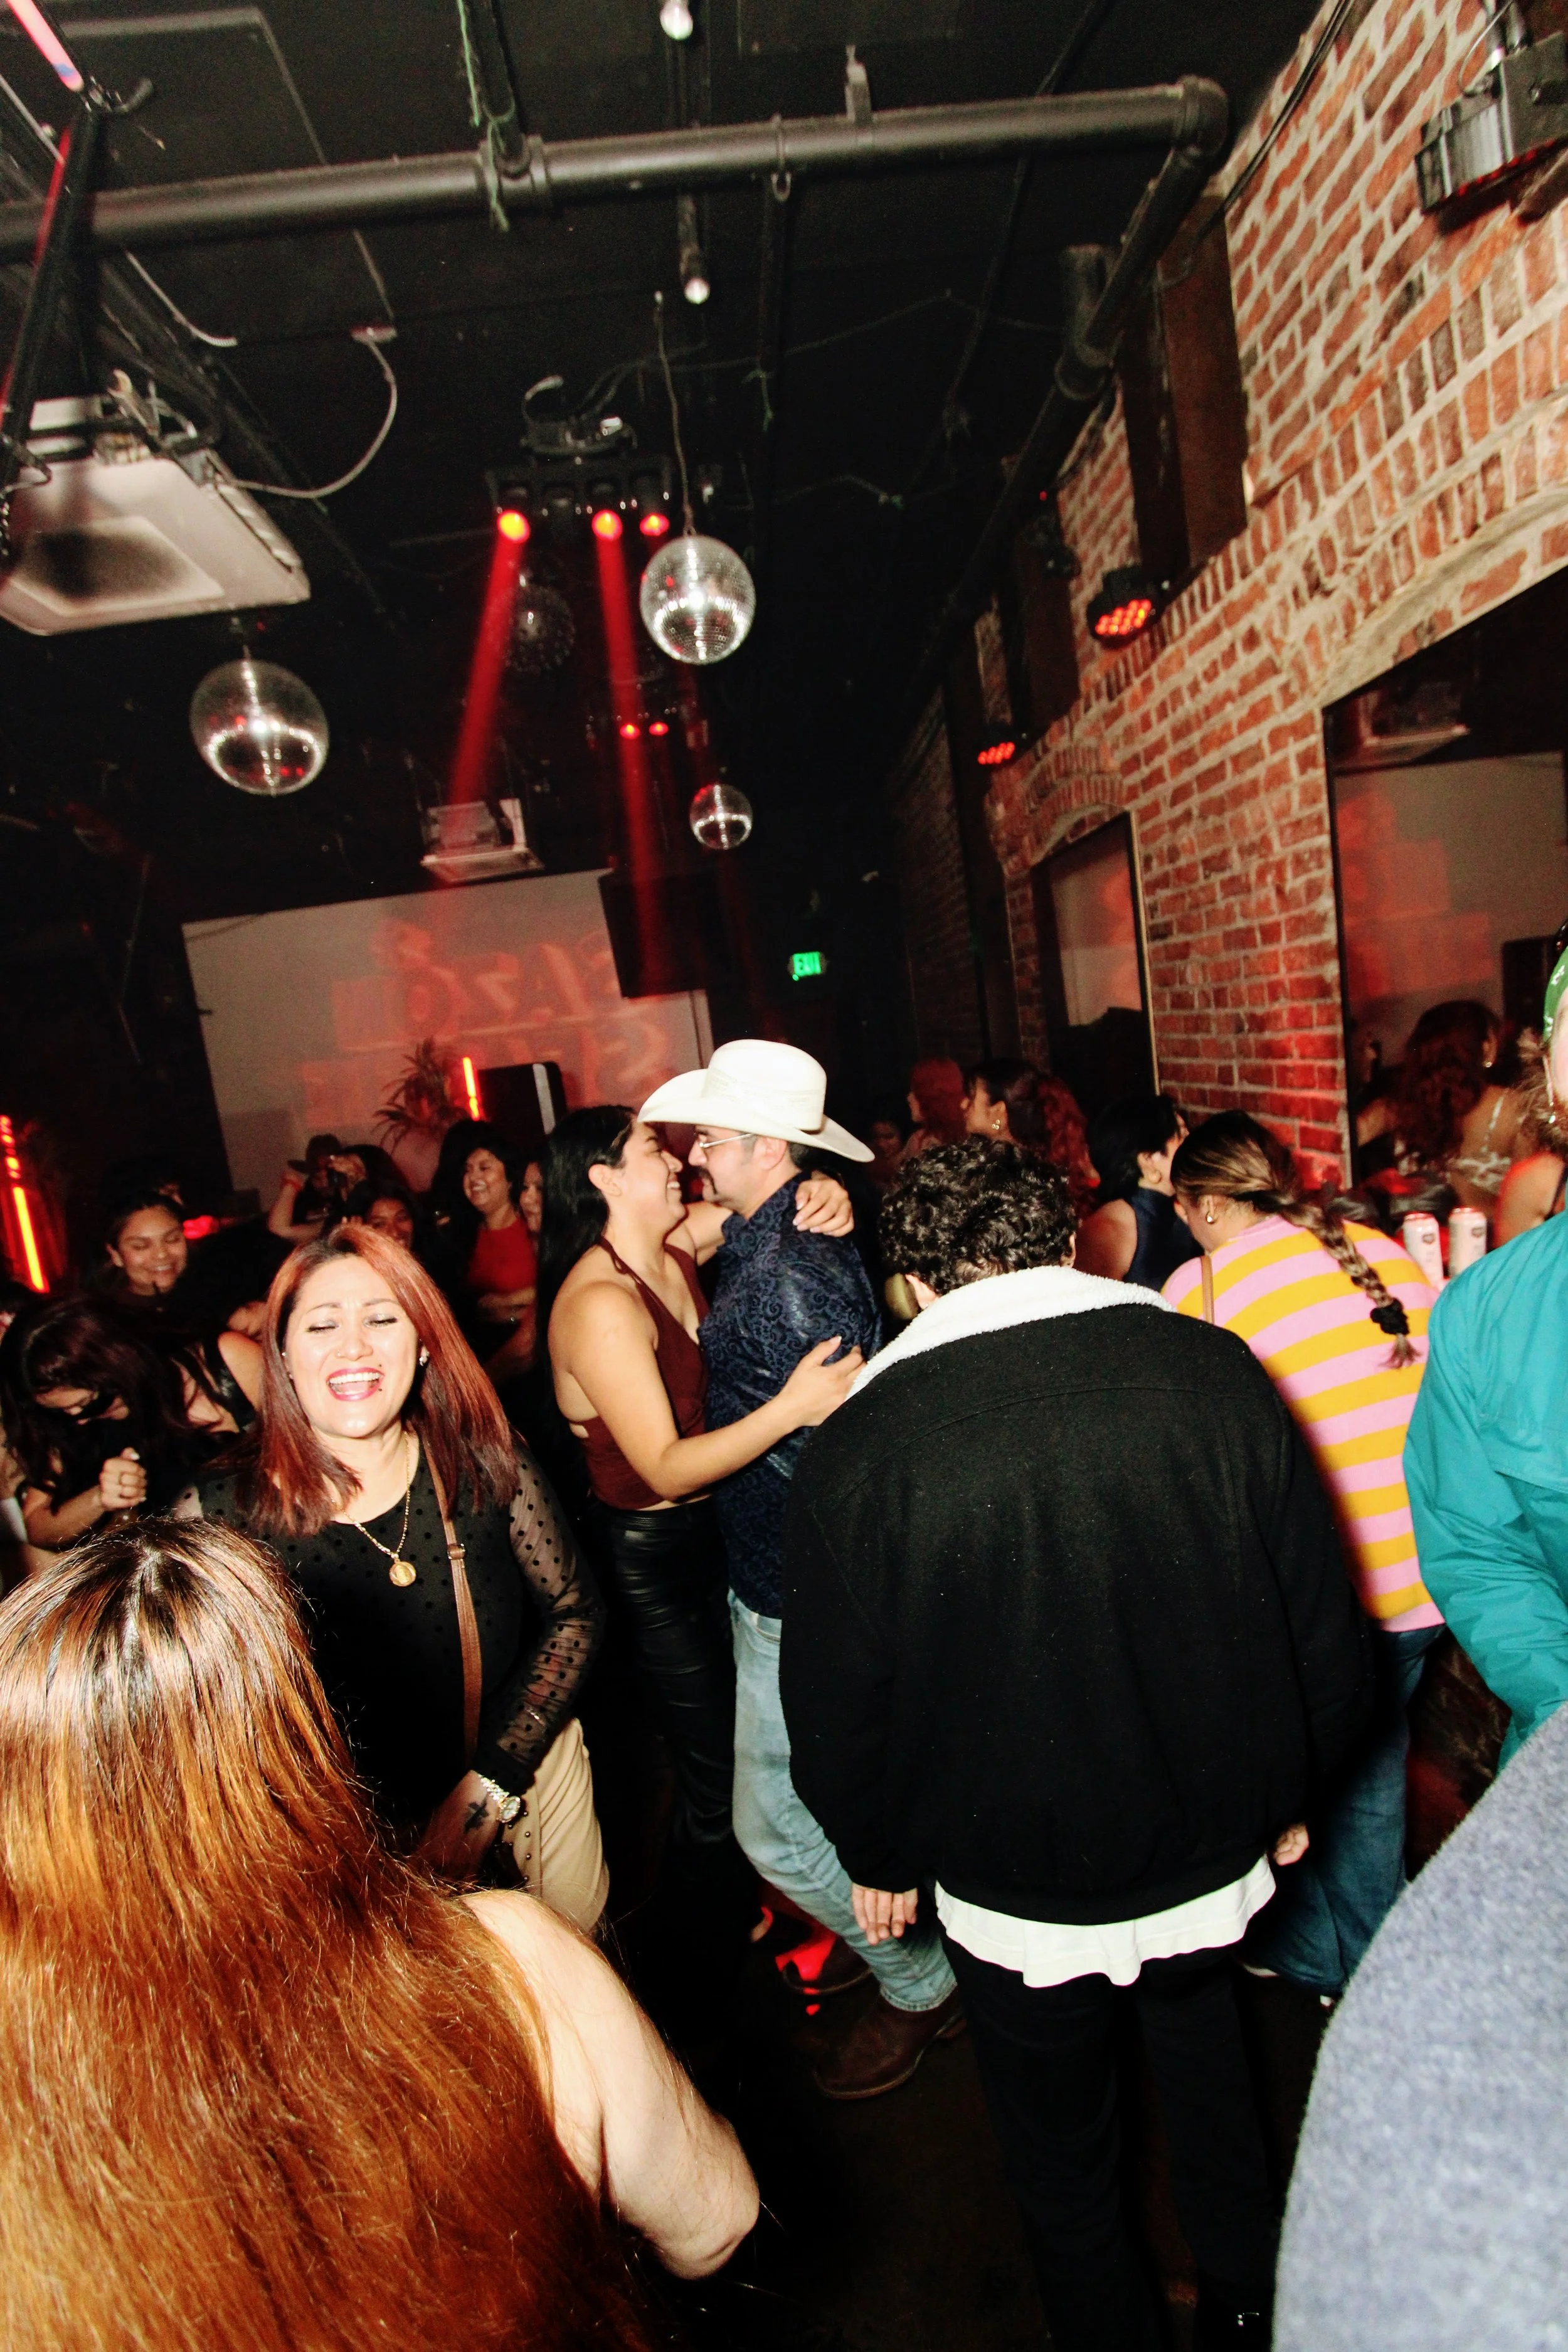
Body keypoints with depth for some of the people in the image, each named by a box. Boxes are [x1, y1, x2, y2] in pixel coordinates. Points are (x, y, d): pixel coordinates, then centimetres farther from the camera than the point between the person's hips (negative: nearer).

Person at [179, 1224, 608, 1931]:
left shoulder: (483, 1461, -17)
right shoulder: (217, 1518, -22)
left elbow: (575, 1612, -9)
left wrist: (487, 1788, -16)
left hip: (528, 1771, 2)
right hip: (361, 1837, -2)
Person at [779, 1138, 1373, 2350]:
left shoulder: (854, 1448, -23)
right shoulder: (1218, 1372, -17)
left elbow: (837, 1706, -12)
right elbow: (1327, 1632, -5)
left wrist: (881, 1855, 8)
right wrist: (1288, 1790, 12)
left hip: (1014, 1895, -3)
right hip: (1217, 1854, 3)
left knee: (1063, 2156, 26)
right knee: (1208, 2077, 33)